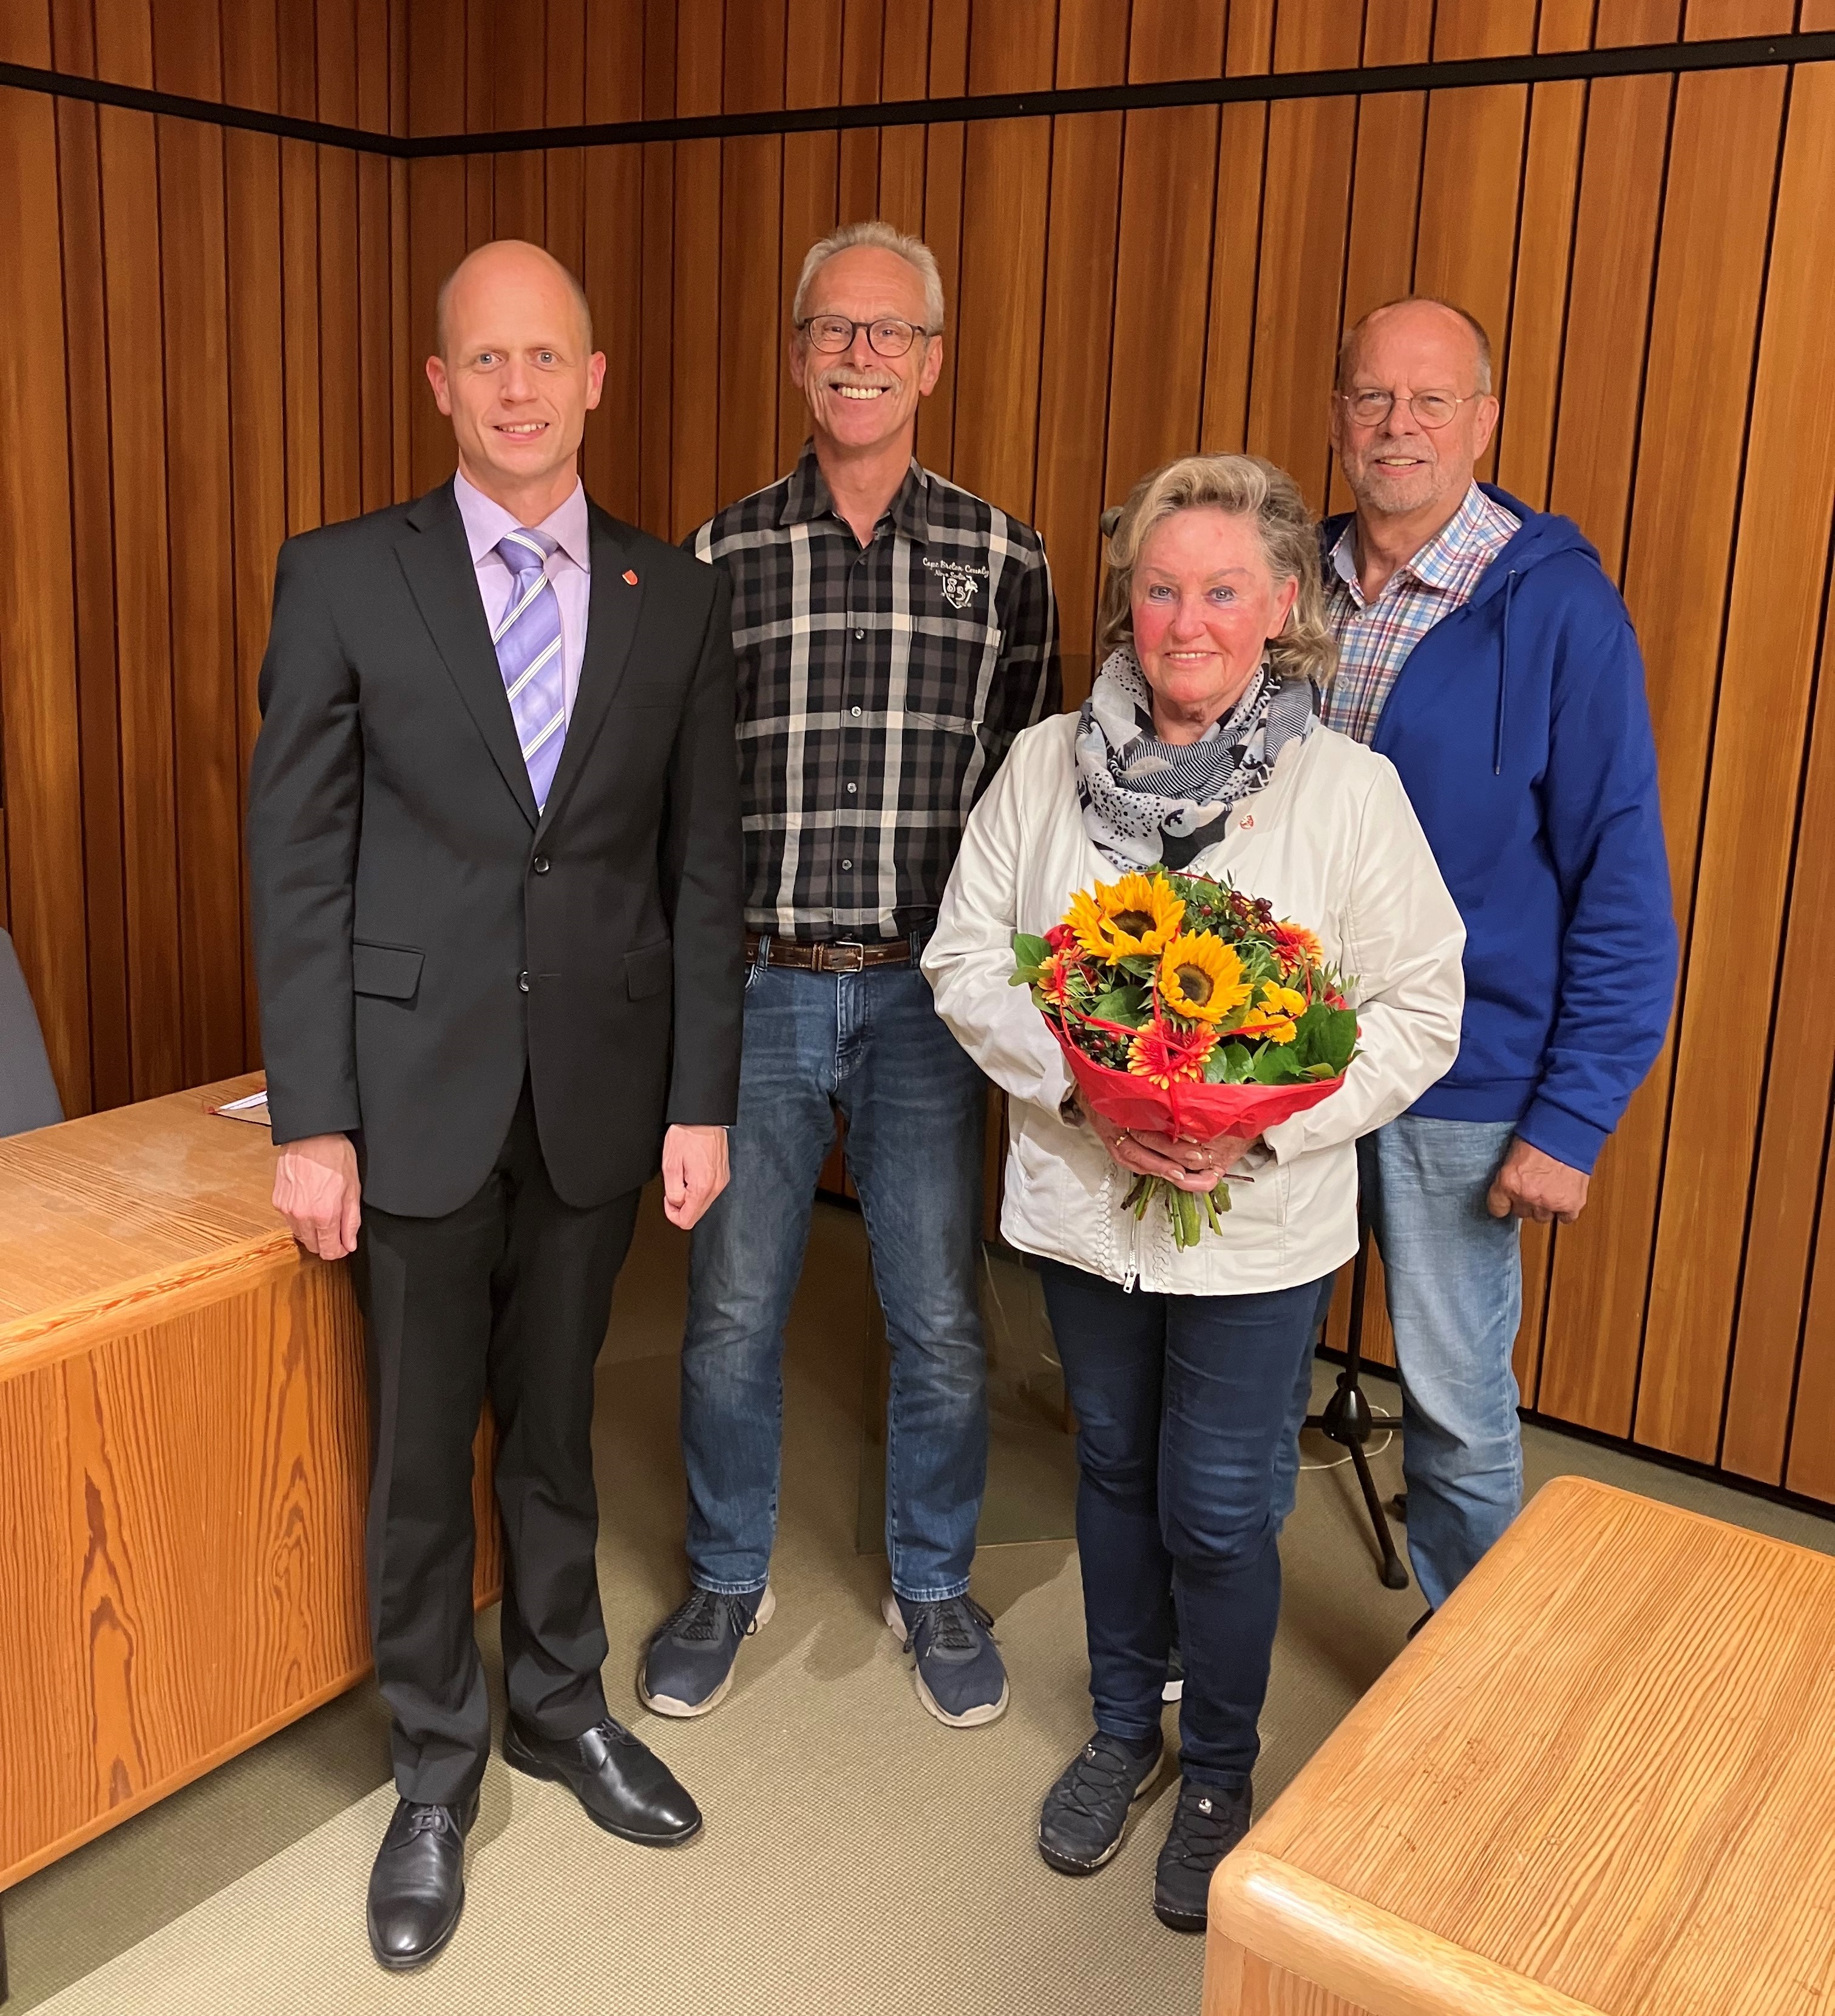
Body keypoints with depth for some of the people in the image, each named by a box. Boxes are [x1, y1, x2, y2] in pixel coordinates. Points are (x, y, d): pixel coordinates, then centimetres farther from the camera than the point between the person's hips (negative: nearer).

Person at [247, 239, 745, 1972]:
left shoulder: (677, 599, 3)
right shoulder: (342, 578, -4)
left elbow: (703, 867, 4)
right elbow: (296, 865, -4)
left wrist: (702, 1099, 0)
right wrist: (310, 1119, -8)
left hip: (599, 1092, 2)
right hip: (416, 1090, -1)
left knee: (554, 1424, 17)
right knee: (421, 1450, 11)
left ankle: (559, 1704, 39)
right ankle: (435, 1767, 31)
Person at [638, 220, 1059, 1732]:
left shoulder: (1005, 561, 2)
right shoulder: (722, 557, 2)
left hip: (923, 996, 0)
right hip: (754, 987, 1)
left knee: (940, 1324, 8)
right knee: (732, 1314, 10)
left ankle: (934, 1586, 32)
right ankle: (729, 1581, 33)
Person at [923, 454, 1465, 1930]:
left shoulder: (1350, 790, -10)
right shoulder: (1047, 764, -3)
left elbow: (1420, 1009, -7)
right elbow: (966, 955, 0)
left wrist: (1267, 1127, -20)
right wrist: (1079, 1090, -16)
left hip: (1259, 1226, -3)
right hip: (1081, 1195, 3)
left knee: (1220, 1511, 7)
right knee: (1115, 1470, 20)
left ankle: (1221, 1775, 34)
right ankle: (1125, 1728, 43)